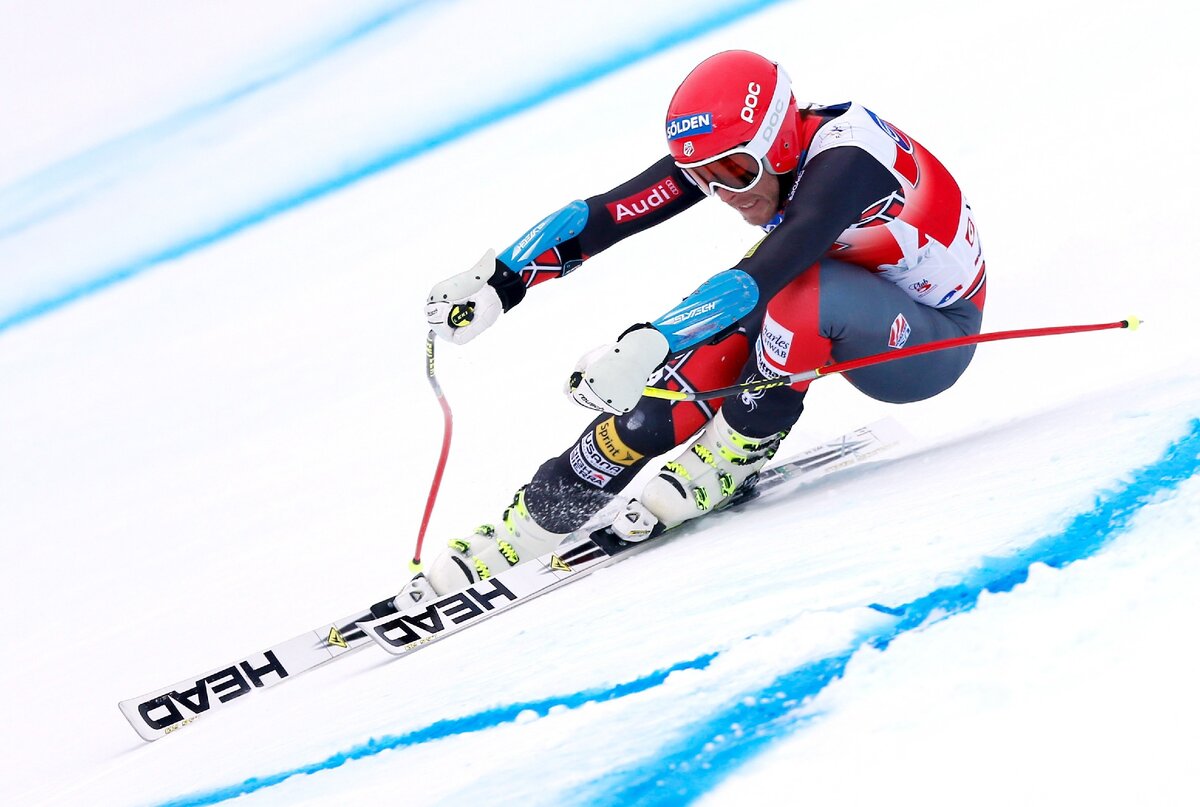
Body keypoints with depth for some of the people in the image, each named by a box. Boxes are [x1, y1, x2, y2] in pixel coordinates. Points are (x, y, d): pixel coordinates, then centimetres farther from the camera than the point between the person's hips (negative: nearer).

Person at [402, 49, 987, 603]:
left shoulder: (843, 158, -34)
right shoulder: (730, 152, -13)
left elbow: (761, 276, -47)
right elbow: (603, 214, -16)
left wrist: (650, 344, -55)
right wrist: (499, 281, -27)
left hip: (933, 341, -6)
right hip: (855, 324, 6)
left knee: (797, 289, -36)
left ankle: (729, 462, -14)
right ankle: (537, 519, -9)